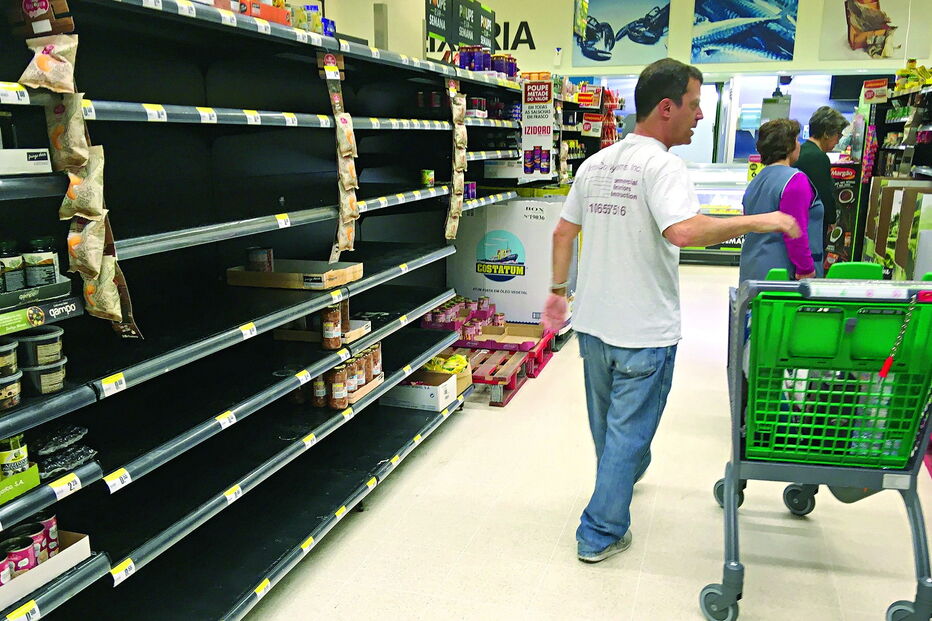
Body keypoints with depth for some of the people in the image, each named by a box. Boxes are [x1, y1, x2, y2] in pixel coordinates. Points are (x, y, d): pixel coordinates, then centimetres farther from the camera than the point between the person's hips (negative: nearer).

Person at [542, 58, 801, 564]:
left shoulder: (595, 163, 7)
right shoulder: (660, 165, -18)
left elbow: (563, 232, 12)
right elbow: (684, 231, -35)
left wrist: (558, 290, 22)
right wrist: (758, 221, -24)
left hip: (593, 322, 8)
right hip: (645, 331, -8)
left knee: (608, 422, 25)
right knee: (629, 429, 6)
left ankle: (624, 475, 51)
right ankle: (601, 533, 15)